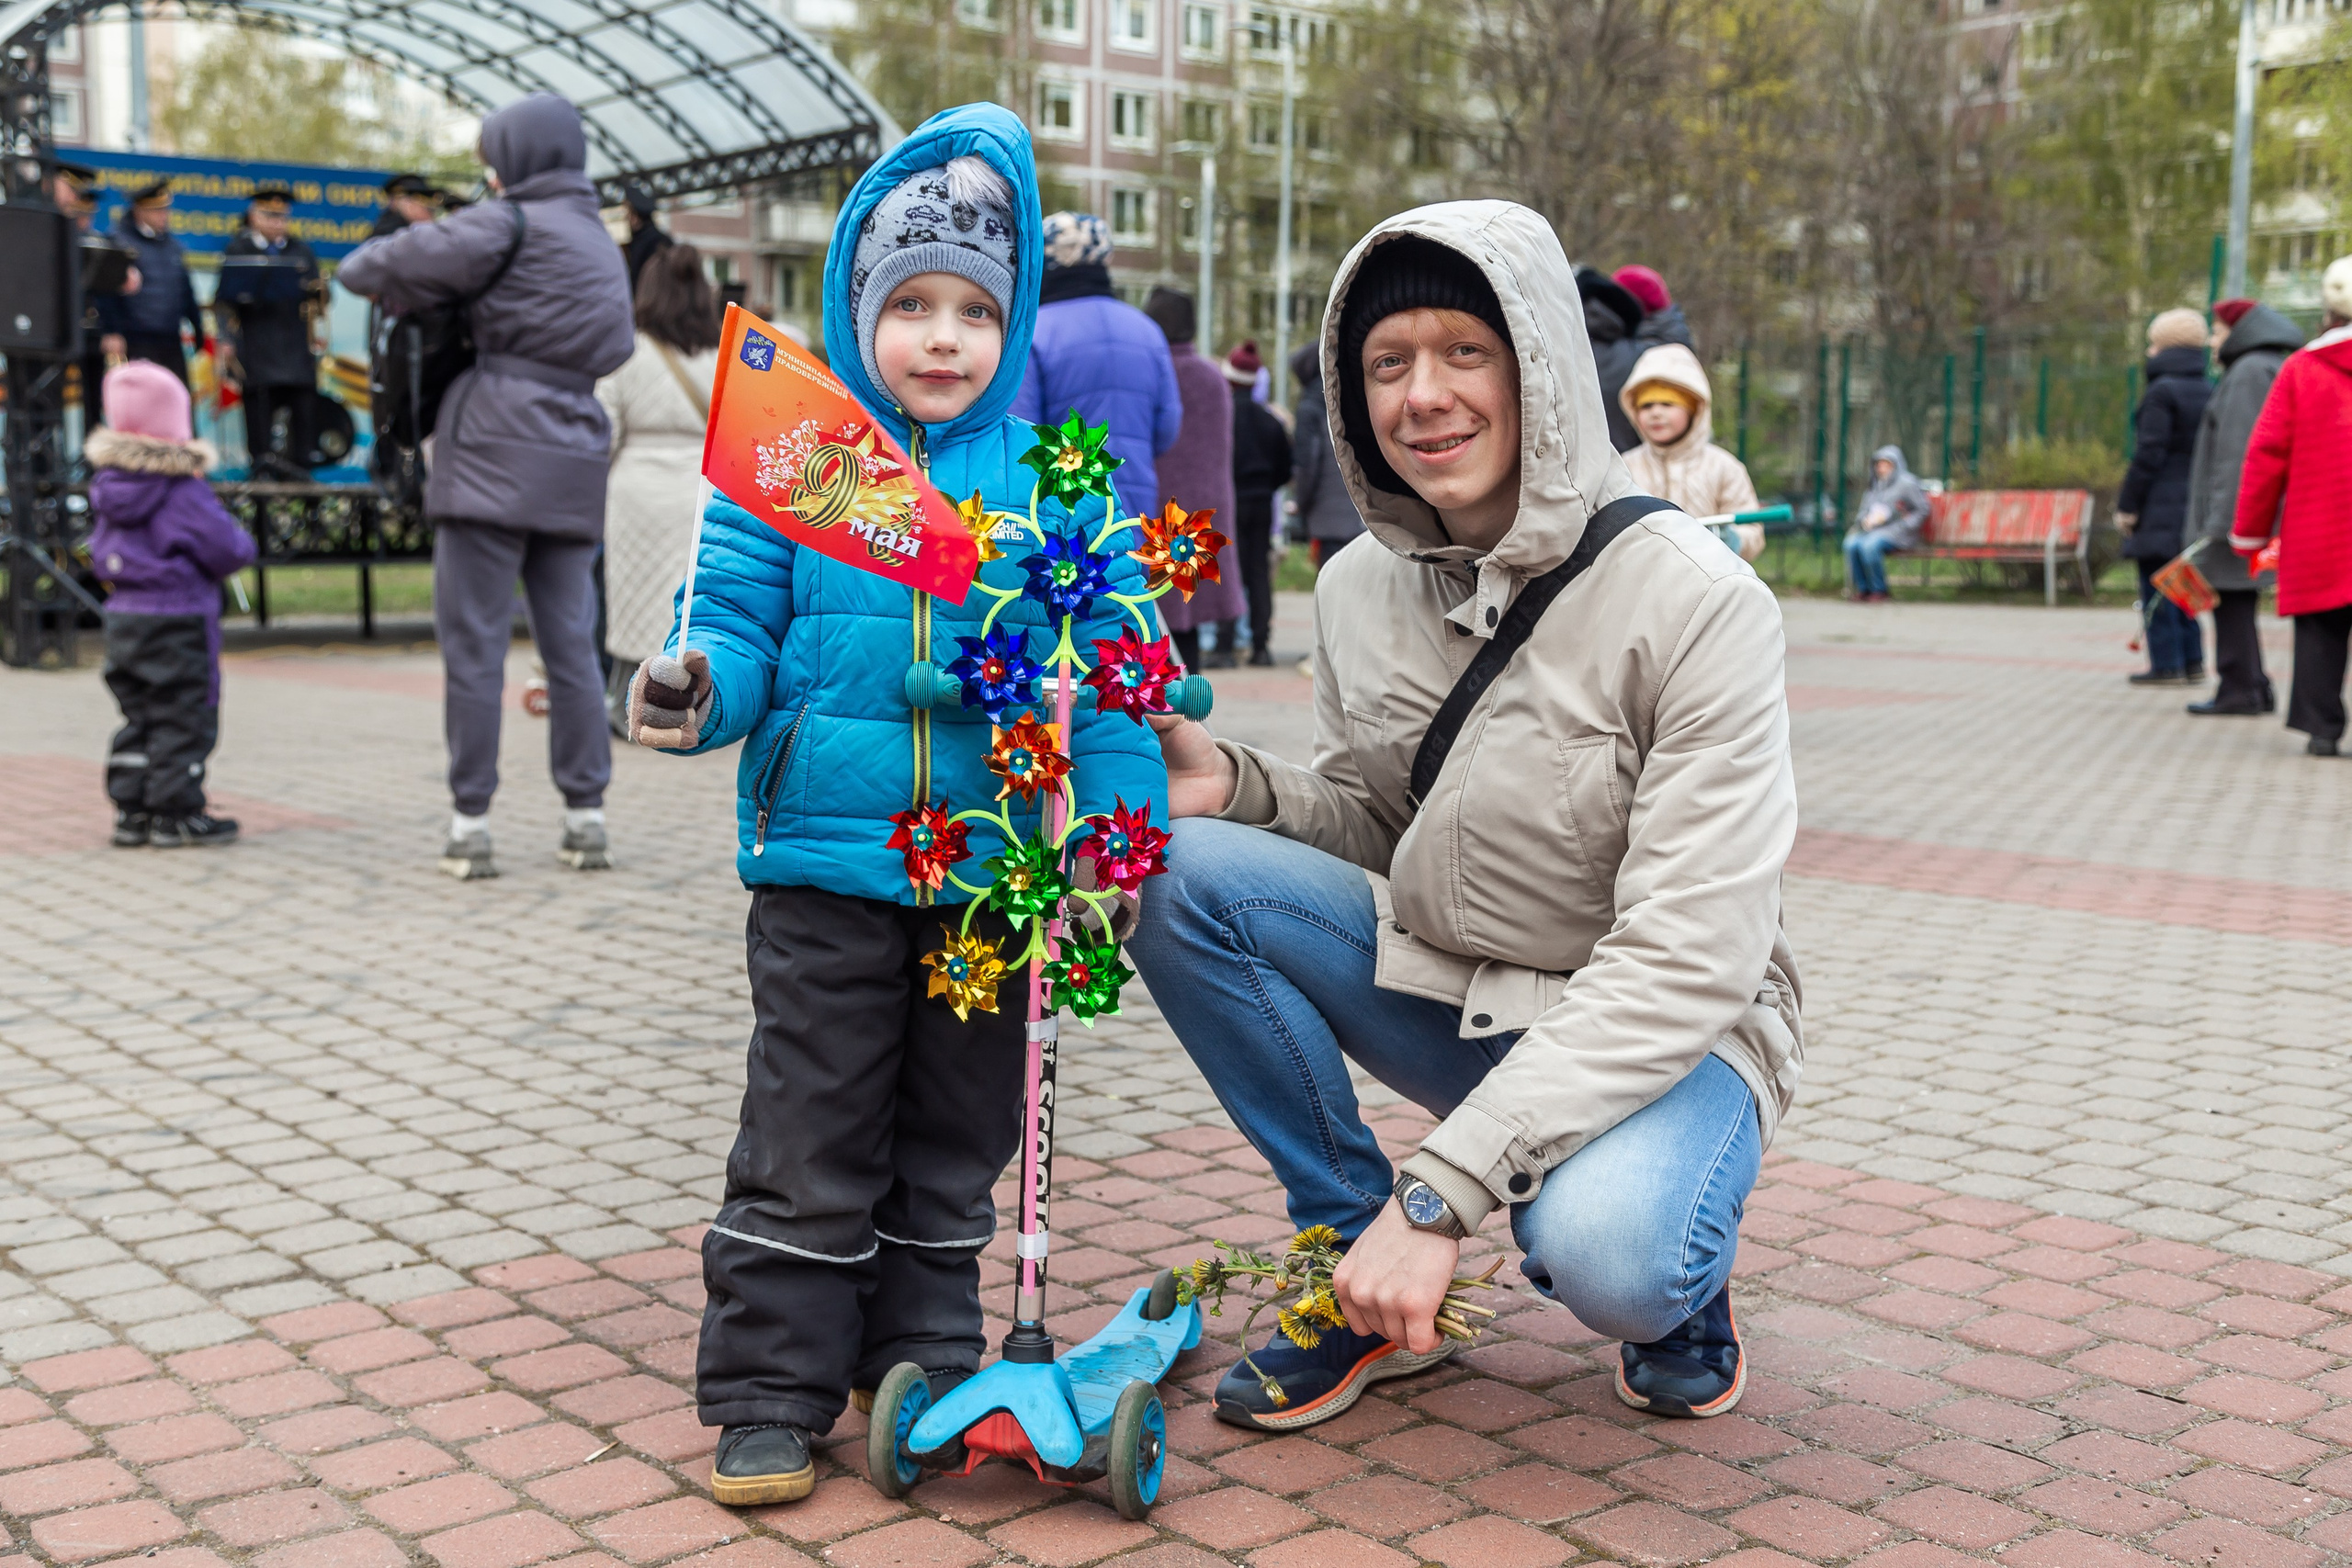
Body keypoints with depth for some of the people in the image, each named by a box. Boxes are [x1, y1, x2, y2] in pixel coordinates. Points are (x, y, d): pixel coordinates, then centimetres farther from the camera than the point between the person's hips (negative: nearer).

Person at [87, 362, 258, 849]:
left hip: (123, 617, 7)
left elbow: (102, 551, 13)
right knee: (182, 718, 2)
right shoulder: (183, 490, -17)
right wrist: (243, 543, 5)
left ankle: (130, 810, 18)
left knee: (137, 716, 16)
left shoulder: (107, 483, 5)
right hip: (179, 620, -7)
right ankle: (177, 814, 5)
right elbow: (229, 550, -16)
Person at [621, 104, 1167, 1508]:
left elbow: (1108, 667, 0)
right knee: (808, 1140, 5)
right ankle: (774, 1391, 18)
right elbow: (737, 622, 0)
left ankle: (926, 1362, 31)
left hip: (991, 869, 2)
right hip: (826, 864, -1)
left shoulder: (1053, 478, 2)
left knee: (957, 1140, 15)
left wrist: (1126, 824, -9)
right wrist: (694, 688, -23)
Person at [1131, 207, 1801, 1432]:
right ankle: (1370, 1285, -2)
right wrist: (1236, 784, -15)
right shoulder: (1360, 588, -3)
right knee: (1178, 871, -15)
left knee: (1603, 1253, -37)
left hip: (1666, 1033, -5)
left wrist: (1442, 1189, -31)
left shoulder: (1696, 603, -21)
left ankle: (1678, 1285, 5)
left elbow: (1688, 959, -26)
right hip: (1444, 996, 6)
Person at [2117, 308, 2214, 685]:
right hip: (2196, 505, 8)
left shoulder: (2161, 392, -12)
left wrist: (2126, 504, -12)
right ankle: (2192, 661, 18)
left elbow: (2150, 453, -16)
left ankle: (2166, 665, -5)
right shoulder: (2209, 391, 12)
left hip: (2162, 504, -8)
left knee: (2157, 585, -4)